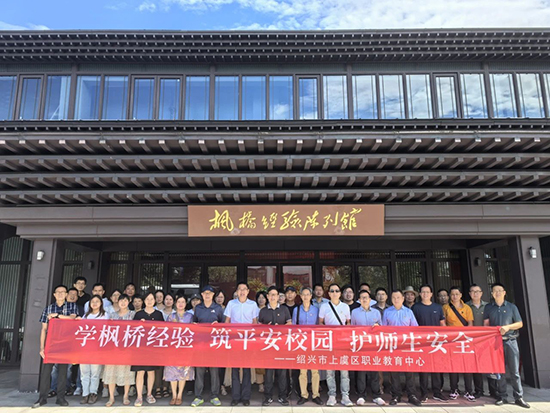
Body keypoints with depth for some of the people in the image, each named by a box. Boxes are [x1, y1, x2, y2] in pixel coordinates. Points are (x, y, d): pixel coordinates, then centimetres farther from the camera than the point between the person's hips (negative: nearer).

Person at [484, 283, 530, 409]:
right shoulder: (488, 307, 8)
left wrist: (508, 327, -12)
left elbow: (520, 323, 4)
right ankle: (502, 396, 13)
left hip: (510, 341, -1)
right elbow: (486, 325, 10)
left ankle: (519, 397, 8)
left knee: (514, 370, 1)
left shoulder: (511, 307, 5)